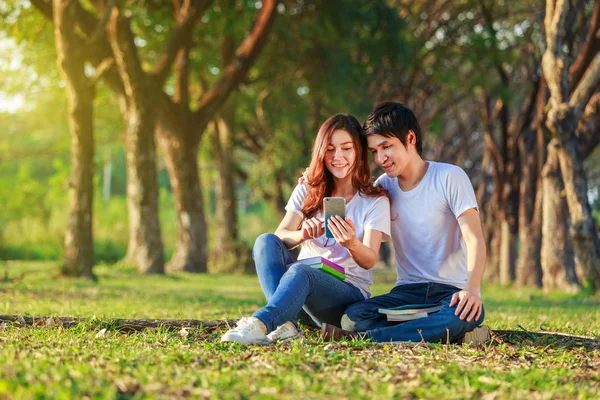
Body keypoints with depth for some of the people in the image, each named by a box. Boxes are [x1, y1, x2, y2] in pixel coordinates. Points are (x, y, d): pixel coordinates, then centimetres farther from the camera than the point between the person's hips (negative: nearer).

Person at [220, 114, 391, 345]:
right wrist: (301, 235, -29)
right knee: (266, 241, -25)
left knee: (300, 271, -37)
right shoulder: (307, 191, 10)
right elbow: (280, 237, -4)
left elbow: (369, 261, -11)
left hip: (349, 292, -4)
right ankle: (285, 323, -42)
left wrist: (352, 243, -36)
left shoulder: (375, 201, 1)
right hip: (305, 287, 4)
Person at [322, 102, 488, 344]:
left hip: (451, 290, -3)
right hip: (408, 292, 3)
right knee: (353, 318, -27)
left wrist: (471, 288, -31)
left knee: (467, 314, -40)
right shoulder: (383, 187, 11)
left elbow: (474, 239, -13)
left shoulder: (450, 178, -4)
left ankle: (368, 338, -34)